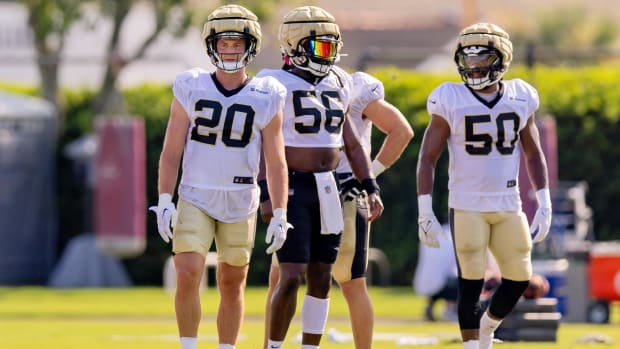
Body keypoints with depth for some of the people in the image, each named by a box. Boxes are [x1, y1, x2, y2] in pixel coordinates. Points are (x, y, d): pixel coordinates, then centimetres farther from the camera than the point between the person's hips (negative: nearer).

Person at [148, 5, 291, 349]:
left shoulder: (265, 98, -2)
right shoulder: (191, 88, -3)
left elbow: (276, 162, 0)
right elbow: (171, 151, -1)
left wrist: (280, 214, -4)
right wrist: (164, 200, -8)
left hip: (240, 203, 1)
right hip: (195, 198, -1)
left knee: (232, 284, 8)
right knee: (187, 276, -13)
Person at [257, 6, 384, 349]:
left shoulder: (336, 84, 11)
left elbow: (351, 143, 17)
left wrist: (371, 188, 11)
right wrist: (267, 194, -19)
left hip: (328, 190, 6)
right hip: (292, 188, -6)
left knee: (321, 278, 7)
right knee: (292, 276, -11)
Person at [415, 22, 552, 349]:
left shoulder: (520, 99, 5)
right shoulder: (451, 101, -5)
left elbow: (533, 154, 15)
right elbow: (427, 157, -3)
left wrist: (544, 204, 8)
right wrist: (424, 212, -8)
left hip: (508, 207, 3)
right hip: (467, 207, -3)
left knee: (518, 278, 5)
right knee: (472, 282, -5)